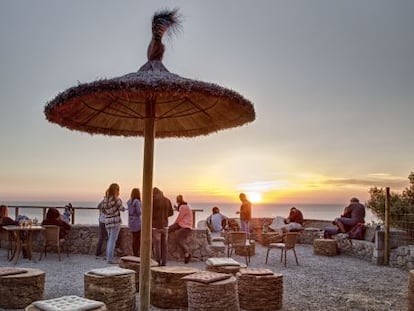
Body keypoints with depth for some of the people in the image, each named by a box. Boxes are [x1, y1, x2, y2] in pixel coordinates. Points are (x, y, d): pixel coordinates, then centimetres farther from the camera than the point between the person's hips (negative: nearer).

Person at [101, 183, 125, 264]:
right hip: (115, 221, -7)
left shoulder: (105, 198, 7)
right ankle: (110, 259, 1)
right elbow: (122, 208, -10)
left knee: (110, 239, 18)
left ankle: (108, 257, 23)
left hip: (107, 221, 7)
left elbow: (103, 210, 12)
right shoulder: (116, 199, -15)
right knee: (113, 240, -2)